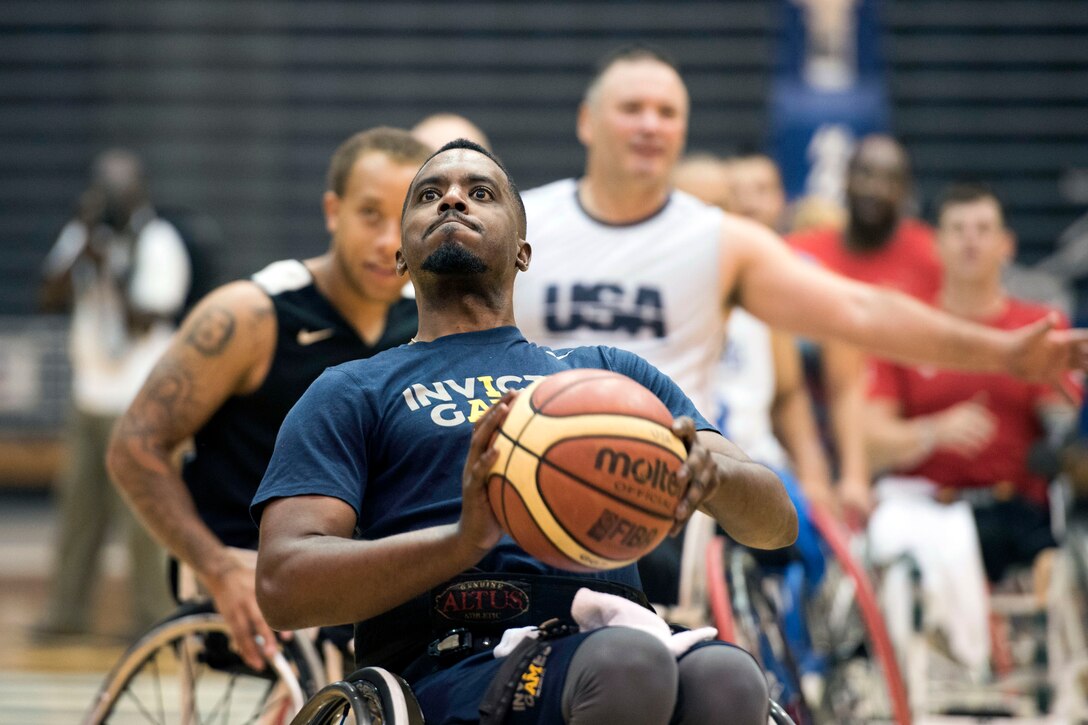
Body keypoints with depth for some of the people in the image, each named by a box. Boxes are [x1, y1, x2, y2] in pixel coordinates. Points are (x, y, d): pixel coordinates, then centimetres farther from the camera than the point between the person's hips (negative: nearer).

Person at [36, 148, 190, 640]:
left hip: (137, 400, -6)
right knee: (80, 503, 9)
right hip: (90, 393, 6)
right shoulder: (83, 235, 11)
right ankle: (68, 612, 14)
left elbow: (143, 321, -12)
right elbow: (51, 298, 1)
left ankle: (152, 616, -1)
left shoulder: (159, 244, -6)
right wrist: (82, 251, -9)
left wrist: (112, 268, -18)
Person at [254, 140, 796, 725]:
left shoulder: (609, 371, 30)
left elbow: (777, 522, 21)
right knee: (629, 662, -38)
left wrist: (711, 470, -5)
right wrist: (462, 540, -15)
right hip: (450, 668, -3)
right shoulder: (353, 393, 20)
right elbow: (282, 587, 3)